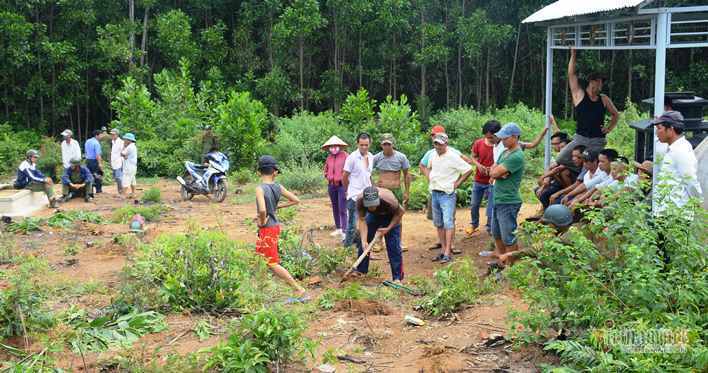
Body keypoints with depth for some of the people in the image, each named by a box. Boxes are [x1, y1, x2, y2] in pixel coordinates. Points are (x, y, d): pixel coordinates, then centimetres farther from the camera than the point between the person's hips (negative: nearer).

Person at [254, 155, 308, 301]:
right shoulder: (278, 187, 0)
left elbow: (262, 210, -35)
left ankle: (299, 290, -3)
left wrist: (262, 222, -15)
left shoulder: (260, 188, -20)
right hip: (276, 226, 8)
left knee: (273, 264, -2)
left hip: (267, 229, -8)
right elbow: (295, 200, 6)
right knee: (258, 257, 22)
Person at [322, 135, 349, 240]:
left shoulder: (345, 155, -8)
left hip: (342, 185, -6)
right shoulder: (329, 157, 9)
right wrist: (327, 177, 10)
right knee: (335, 208, 13)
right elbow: (325, 170, 25)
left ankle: (344, 231, -8)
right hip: (331, 185, 6)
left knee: (342, 209, -9)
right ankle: (338, 229, 24)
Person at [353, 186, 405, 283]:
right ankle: (360, 270, 20)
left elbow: (401, 212, -21)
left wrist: (388, 228, -21)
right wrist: (364, 241, -34)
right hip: (373, 216, 3)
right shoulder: (360, 200, -35)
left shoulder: (389, 200, -42)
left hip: (391, 217, -3)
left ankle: (397, 278, -5)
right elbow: (362, 220, -26)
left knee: (393, 247, -11)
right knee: (362, 243, 3)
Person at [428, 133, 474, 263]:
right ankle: (443, 249, 20)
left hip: (447, 195, -7)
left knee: (448, 223, -12)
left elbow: (468, 170, -12)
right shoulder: (433, 155, 8)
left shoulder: (453, 157, -12)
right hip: (434, 193, 7)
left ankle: (448, 253, -14)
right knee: (438, 224, 11)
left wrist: (457, 183, -10)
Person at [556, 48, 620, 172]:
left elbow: (615, 114, 26)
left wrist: (609, 128, 11)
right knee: (560, 160, -13)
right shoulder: (579, 94, 3)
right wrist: (573, 55, -1)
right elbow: (571, 75, -1)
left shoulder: (604, 99, 12)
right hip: (580, 138, -1)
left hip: (598, 141, 2)